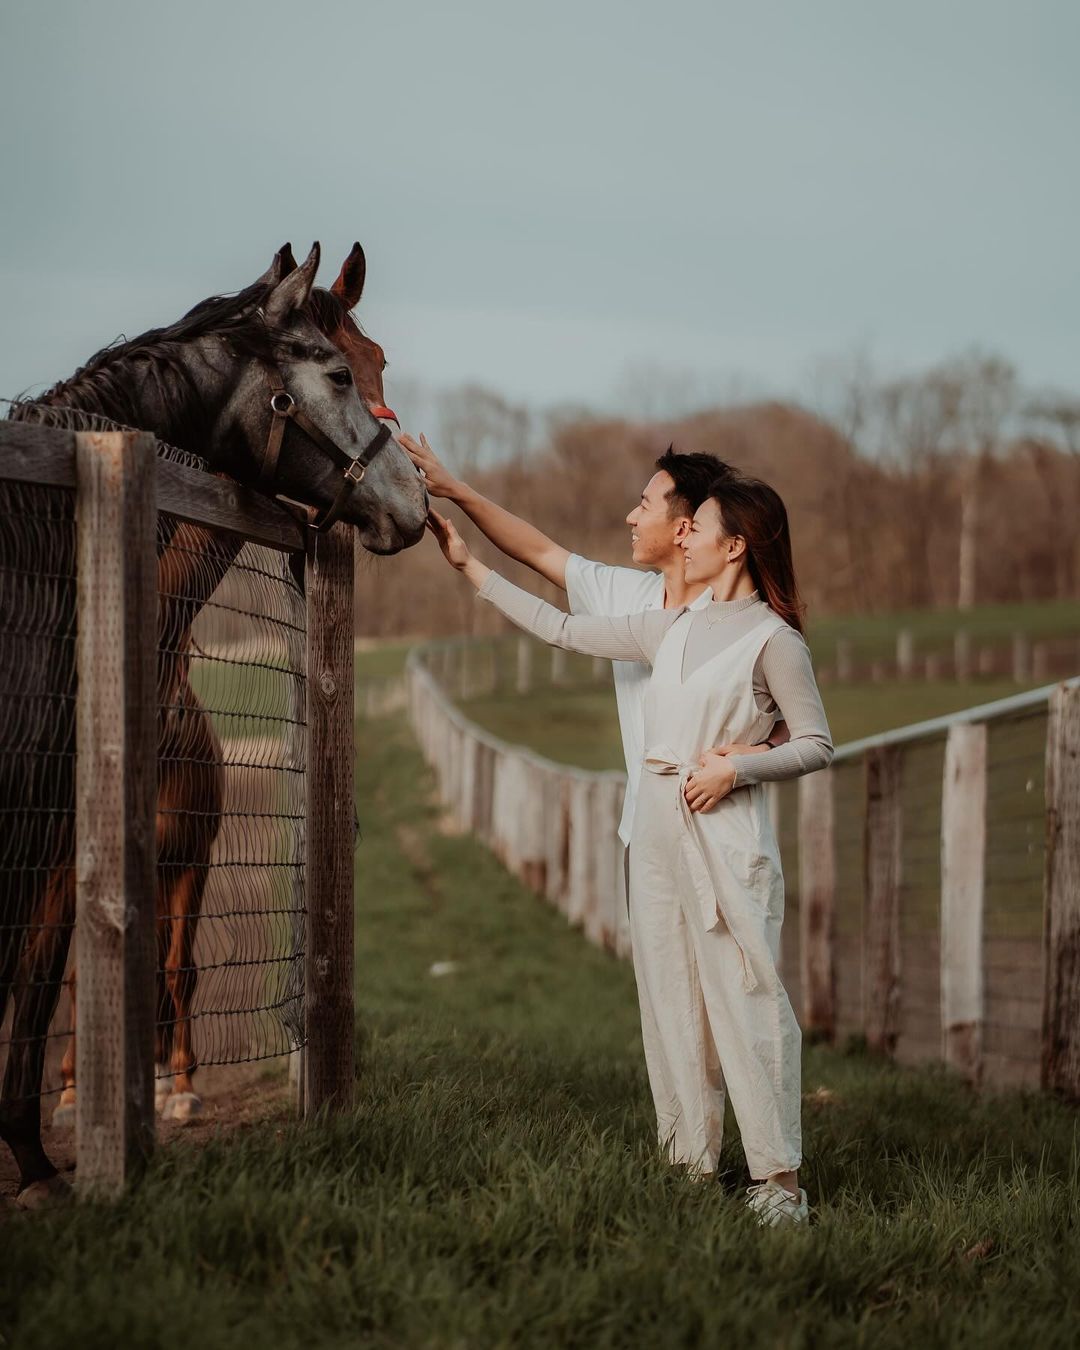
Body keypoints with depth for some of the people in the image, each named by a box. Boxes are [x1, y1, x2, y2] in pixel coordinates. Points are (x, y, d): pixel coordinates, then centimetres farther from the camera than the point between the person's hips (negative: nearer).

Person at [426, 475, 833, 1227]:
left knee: (746, 1000, -10)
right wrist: (471, 567, 21)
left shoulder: (772, 639, -3)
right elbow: (563, 629, 20)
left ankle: (779, 1178, -8)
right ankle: (693, 1162, 11)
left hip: (726, 834, -7)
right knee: (670, 1002, 5)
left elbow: (817, 744, -2)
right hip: (657, 830, 7)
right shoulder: (670, 630, 15)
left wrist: (737, 768, -15)